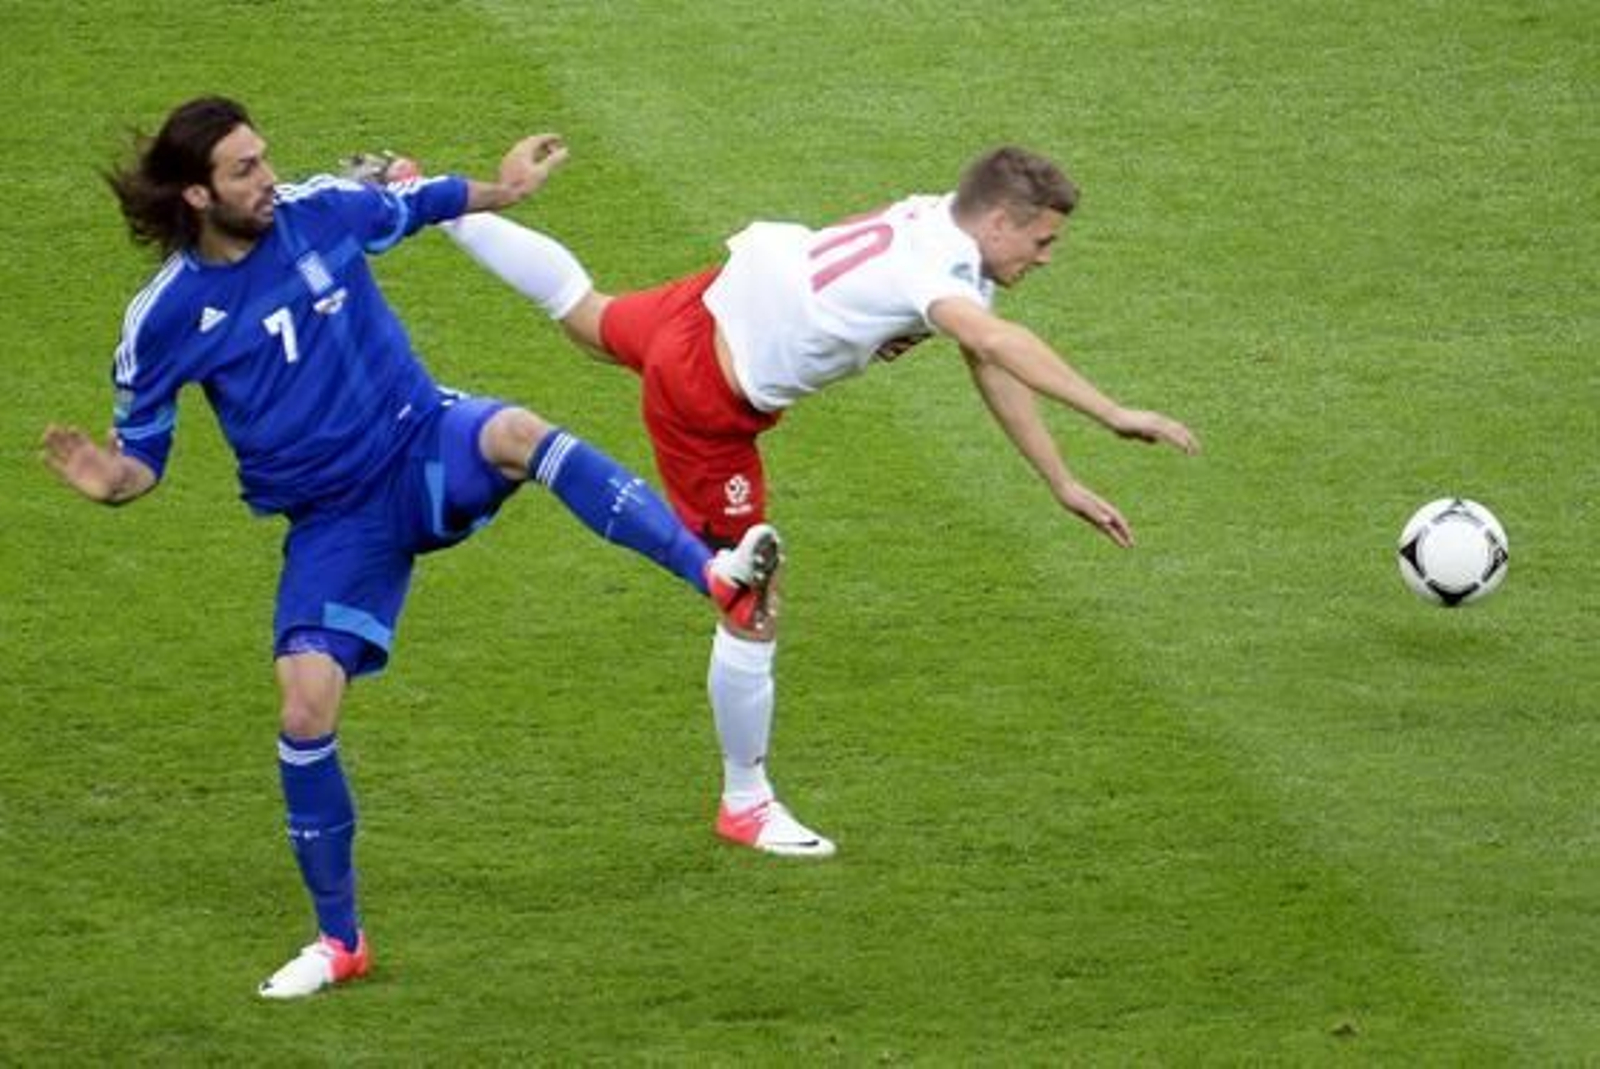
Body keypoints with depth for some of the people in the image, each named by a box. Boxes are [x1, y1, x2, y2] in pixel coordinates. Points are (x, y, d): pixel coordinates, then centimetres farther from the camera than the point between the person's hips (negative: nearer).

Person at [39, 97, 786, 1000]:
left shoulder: (320, 211, -6)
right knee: (306, 707, -10)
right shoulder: (166, 320, -10)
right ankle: (340, 942, 9)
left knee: (517, 435, -35)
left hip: (426, 446, 0)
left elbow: (418, 206, 18)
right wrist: (110, 482, -22)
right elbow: (143, 457, 0)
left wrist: (505, 190, 12)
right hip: (333, 520, 0)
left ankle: (718, 578, -45)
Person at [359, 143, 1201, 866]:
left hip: (715, 300, 9)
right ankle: (746, 803, 15)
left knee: (585, 314, 38)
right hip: (709, 402, -9)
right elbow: (995, 341, -53)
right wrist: (1112, 415, -59)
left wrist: (1064, 485, 4)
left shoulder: (942, 222, -3)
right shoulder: (937, 266, -31)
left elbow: (992, 368, 4)